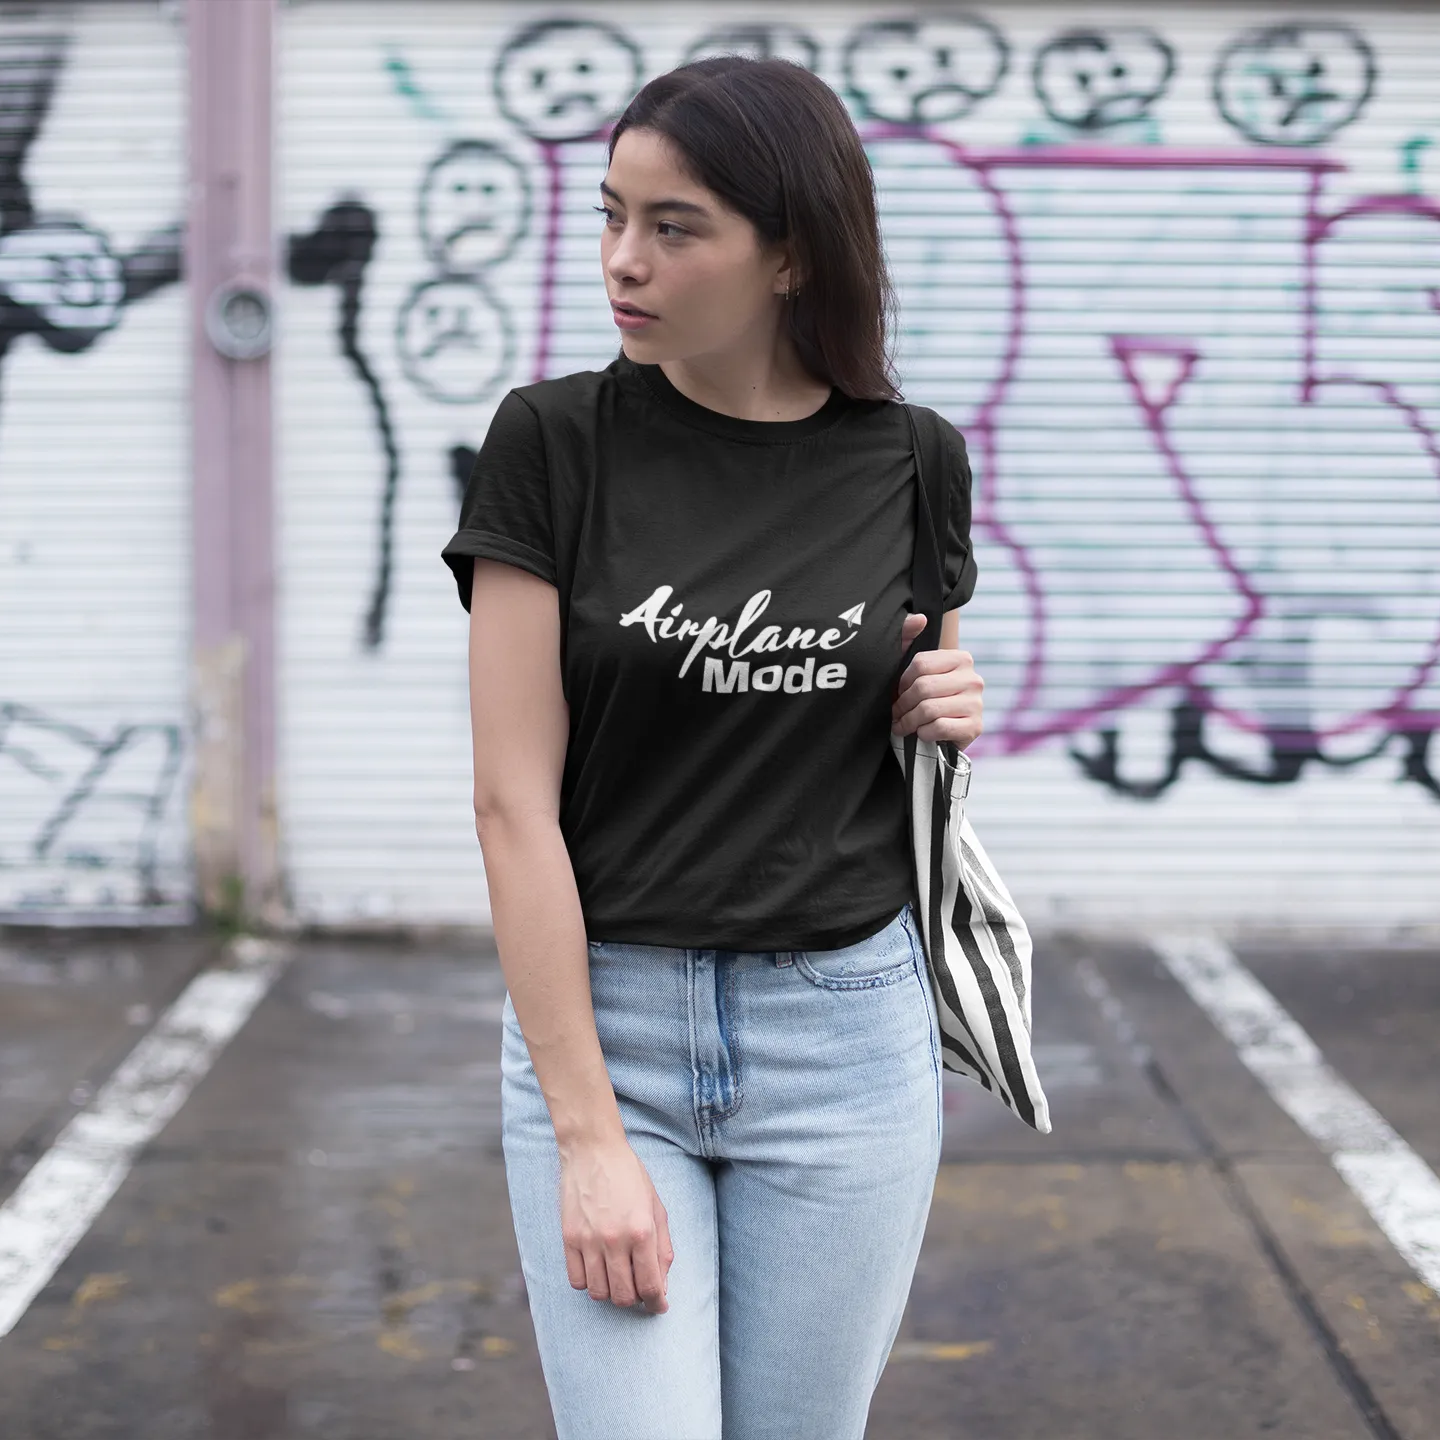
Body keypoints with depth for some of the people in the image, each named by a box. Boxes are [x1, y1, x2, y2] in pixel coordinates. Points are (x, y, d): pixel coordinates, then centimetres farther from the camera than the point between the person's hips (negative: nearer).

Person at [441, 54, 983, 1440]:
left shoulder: (906, 459, 1)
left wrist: (947, 716, -7)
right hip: (598, 1027, -2)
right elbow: (515, 803, -10)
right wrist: (589, 1134, -15)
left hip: (847, 1034, 2)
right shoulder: (553, 441, -7)